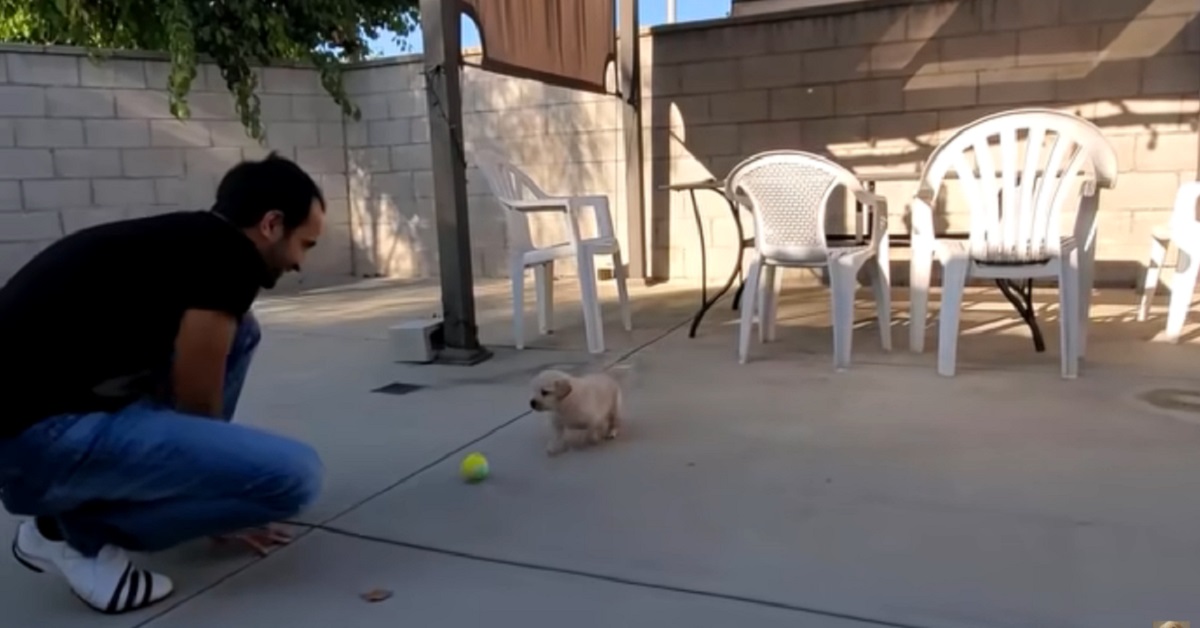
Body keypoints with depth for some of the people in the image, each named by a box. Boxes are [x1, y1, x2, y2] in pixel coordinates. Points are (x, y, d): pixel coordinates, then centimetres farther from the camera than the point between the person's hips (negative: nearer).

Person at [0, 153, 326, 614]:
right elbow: (197, 403, -4)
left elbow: (186, 391, 28)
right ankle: (75, 529, 0)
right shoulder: (228, 254, -10)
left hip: (45, 414, 10)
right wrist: (219, 499, 15)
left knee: (236, 333, 17)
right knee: (295, 474, -18)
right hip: (37, 438, -10)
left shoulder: (185, 240, 18)